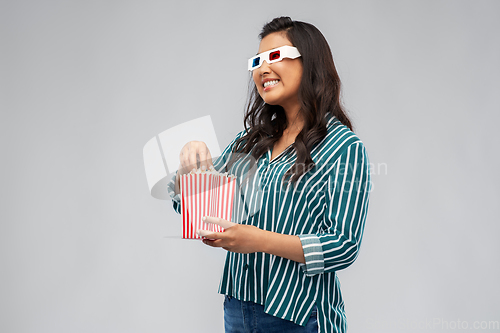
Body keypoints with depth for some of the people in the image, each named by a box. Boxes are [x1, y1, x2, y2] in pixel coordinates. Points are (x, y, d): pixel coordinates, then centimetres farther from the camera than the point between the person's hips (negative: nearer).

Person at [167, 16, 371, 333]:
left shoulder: (344, 147, -11)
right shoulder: (250, 141, 7)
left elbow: (344, 247, -16)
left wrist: (260, 240, -25)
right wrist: (192, 162, -9)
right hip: (237, 307, 6)